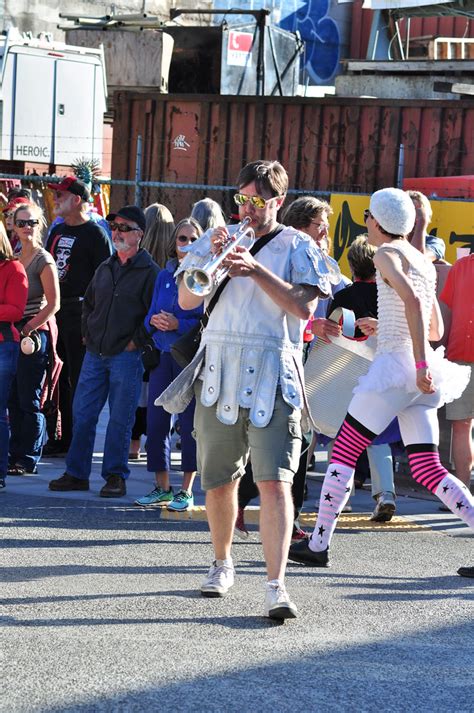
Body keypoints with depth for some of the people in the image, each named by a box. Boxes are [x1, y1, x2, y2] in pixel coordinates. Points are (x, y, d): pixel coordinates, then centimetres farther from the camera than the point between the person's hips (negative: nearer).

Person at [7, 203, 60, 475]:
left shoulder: (43, 260, -7)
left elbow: (53, 304, -12)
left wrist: (29, 329, -16)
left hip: (36, 333, -7)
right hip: (14, 333, 7)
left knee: (29, 399, -5)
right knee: (14, 399, 8)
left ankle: (28, 460, 0)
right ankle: (16, 455, 15)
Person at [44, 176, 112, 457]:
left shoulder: (95, 234, -7)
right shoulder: (58, 231, 16)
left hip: (80, 312, -8)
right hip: (55, 312, 8)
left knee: (78, 379, -5)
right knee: (60, 378, 9)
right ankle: (64, 438, 15)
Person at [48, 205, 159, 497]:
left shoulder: (149, 271, -6)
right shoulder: (105, 269, 15)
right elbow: (88, 303, 27)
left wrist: (136, 341, -11)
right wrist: (87, 333, 16)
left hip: (126, 355, -6)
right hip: (95, 353, 6)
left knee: (120, 419, -1)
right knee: (82, 414, 5)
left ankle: (116, 476, 7)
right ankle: (77, 474, 12)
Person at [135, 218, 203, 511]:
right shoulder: (165, 276, 13)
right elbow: (151, 314, 16)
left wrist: (178, 324, -18)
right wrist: (155, 321, -6)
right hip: (162, 354, 5)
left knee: (189, 422, -3)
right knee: (157, 420, 4)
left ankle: (186, 490, 4)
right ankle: (162, 487, 14)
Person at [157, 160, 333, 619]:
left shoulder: (297, 246, 5)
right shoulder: (216, 239, 14)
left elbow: (304, 306, -9)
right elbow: (187, 300, 6)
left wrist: (256, 270, -17)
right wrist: (213, 259, -9)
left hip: (272, 377, -4)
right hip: (219, 372, 4)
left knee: (274, 480, -15)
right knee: (218, 482, 11)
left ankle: (276, 586, -21)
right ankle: (221, 564, 34)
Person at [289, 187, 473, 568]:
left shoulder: (387, 255, -5)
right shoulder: (423, 262, 19)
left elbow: (412, 300, -23)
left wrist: (421, 363, -28)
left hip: (396, 363, -8)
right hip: (418, 374, 8)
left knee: (343, 451, -1)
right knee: (428, 469, 5)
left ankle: (318, 544, -1)